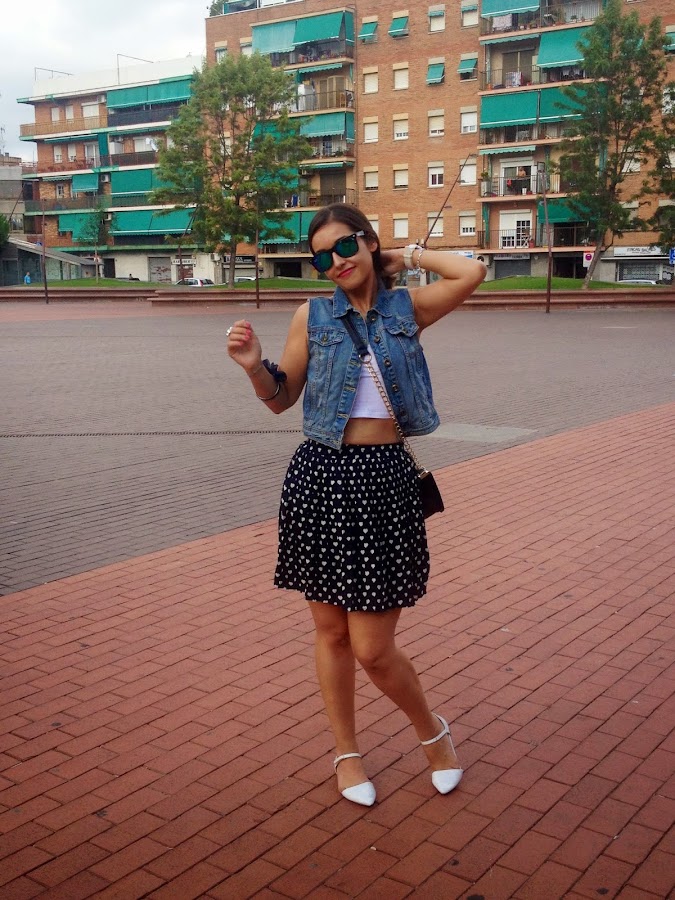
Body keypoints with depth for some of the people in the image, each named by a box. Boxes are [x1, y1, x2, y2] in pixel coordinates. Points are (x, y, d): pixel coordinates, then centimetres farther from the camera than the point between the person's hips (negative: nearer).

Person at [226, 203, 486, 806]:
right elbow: (281, 399, 9)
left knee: (372, 649, -1)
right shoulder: (313, 316, 5)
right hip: (321, 476, 2)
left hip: (384, 479, -2)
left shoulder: (406, 308, 4)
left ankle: (432, 729, 29)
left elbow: (472, 273, -10)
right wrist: (254, 366, -10)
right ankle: (347, 752, 34)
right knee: (330, 630, 12)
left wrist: (408, 255, 4)